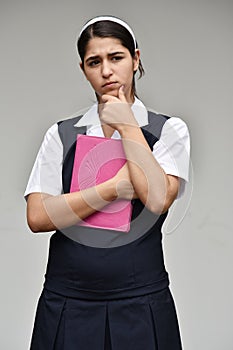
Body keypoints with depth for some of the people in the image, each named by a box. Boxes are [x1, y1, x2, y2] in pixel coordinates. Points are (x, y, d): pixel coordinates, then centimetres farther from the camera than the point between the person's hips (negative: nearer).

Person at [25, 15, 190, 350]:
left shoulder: (168, 130, 2)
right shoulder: (61, 135, 5)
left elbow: (158, 199, -15)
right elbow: (37, 217, -6)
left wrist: (127, 126, -8)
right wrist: (115, 188, -12)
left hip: (140, 301, -1)